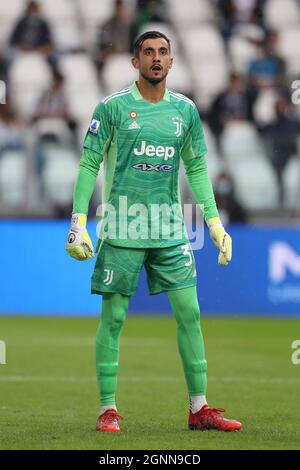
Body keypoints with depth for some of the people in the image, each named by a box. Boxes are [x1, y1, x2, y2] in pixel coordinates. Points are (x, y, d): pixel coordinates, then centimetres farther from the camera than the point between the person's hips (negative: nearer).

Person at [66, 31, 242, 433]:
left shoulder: (185, 110, 9)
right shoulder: (113, 108, -2)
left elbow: (197, 169, 16)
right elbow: (89, 165, -1)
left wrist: (214, 222, 10)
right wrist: (78, 222, -9)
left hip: (170, 230, 4)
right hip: (121, 230, -3)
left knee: (189, 313, 0)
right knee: (113, 317, -1)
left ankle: (199, 409, 7)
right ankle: (107, 410, 7)